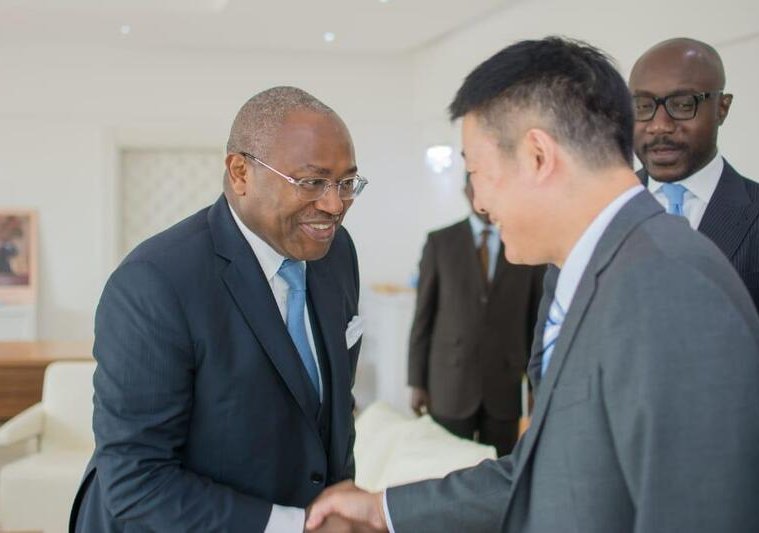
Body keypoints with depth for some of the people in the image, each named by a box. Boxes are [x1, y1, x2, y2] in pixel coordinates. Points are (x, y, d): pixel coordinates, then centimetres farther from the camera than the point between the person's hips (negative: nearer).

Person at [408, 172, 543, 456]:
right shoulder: (440, 242, 1)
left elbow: (535, 318, 6)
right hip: (450, 384, 0)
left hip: (504, 388, 1)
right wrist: (417, 382, 1)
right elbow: (423, 315, 3)